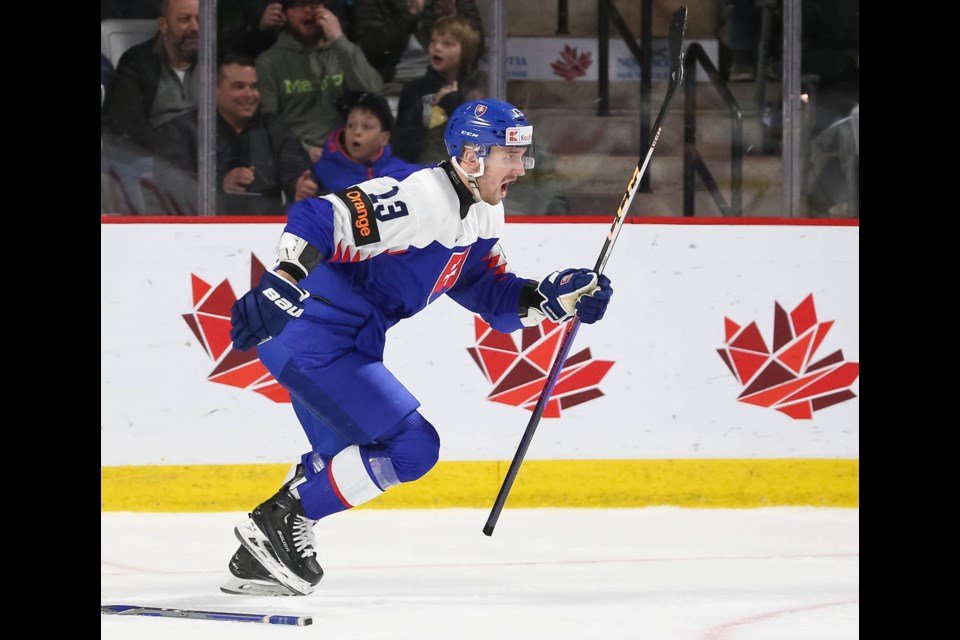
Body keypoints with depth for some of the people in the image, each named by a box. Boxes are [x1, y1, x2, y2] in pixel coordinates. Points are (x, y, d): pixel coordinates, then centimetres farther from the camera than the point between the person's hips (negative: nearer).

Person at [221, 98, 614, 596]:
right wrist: (280, 283, -43)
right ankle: (280, 520, -7)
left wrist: (556, 297, 0)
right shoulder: (418, 200, -22)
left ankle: (257, 562, 33)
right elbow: (318, 220, -30)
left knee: (347, 462, 26)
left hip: (348, 343, 11)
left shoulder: (481, 216, 9)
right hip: (311, 340, -11)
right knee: (411, 448, -13)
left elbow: (492, 296, 16)